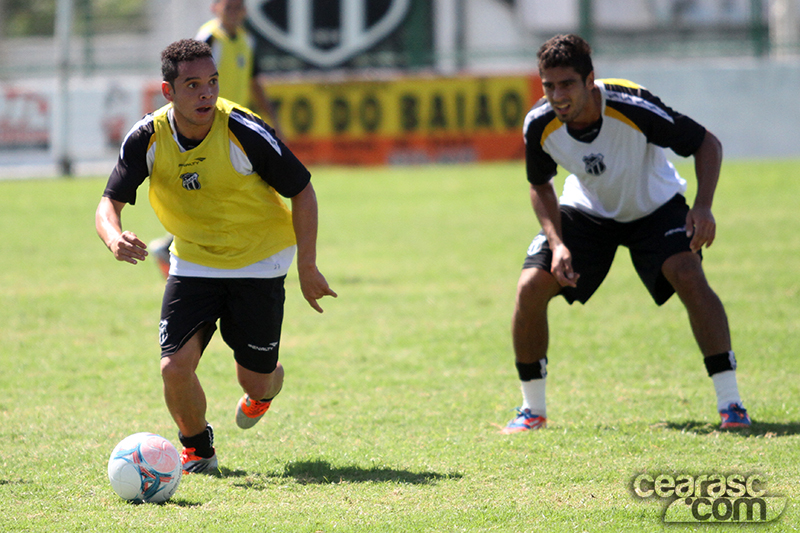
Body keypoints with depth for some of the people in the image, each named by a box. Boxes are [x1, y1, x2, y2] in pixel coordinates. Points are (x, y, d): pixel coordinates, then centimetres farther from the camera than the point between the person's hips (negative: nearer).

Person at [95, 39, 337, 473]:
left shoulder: (245, 132, -23)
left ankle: (263, 391, 43)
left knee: (255, 380, 2)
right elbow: (110, 203, -10)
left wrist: (307, 267, -12)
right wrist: (115, 237, -35)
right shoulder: (147, 139, -15)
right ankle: (197, 450, 15)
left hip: (258, 264, -2)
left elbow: (302, 190, -12)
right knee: (175, 367, -15)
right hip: (192, 265, 2)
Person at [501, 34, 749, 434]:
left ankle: (730, 403, -20)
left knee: (688, 276, -29)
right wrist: (557, 244, -17)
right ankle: (532, 410, 4)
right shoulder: (540, 125, -23)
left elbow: (707, 143, -21)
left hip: (655, 206, -3)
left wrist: (703, 207, -35)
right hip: (586, 211, 3)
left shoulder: (634, 108, -34)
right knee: (531, 287, -15)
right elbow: (540, 186, -2)